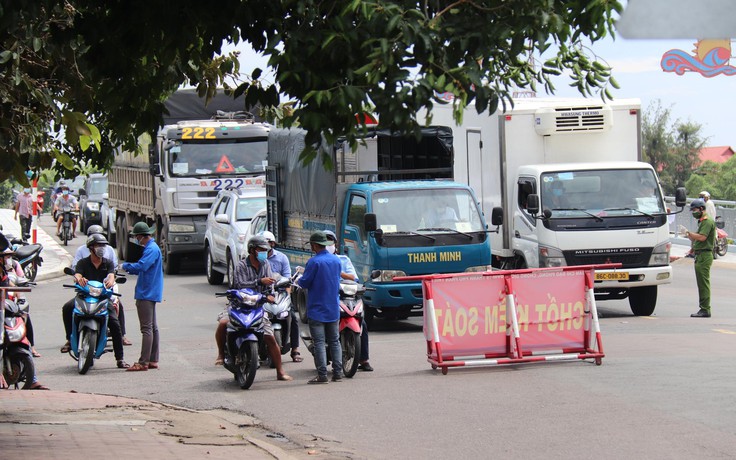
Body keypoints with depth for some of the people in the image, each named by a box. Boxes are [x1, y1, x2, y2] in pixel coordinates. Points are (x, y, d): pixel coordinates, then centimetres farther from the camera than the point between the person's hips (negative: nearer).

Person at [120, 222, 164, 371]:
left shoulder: (151, 249, -16)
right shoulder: (151, 247, 18)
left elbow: (142, 266, -28)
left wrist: (125, 266, -14)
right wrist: (130, 269, 9)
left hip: (147, 293, -11)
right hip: (150, 293, 11)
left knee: (147, 328, -11)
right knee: (152, 327, 13)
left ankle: (143, 362, -13)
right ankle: (153, 360, 17)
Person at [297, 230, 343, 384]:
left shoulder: (314, 262, -15)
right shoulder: (336, 260, 7)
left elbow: (305, 283, -14)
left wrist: (300, 278, 10)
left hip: (317, 309, -6)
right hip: (333, 308, 6)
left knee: (319, 342, -5)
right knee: (334, 341, 12)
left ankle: (322, 374, -8)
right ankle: (337, 372, 9)